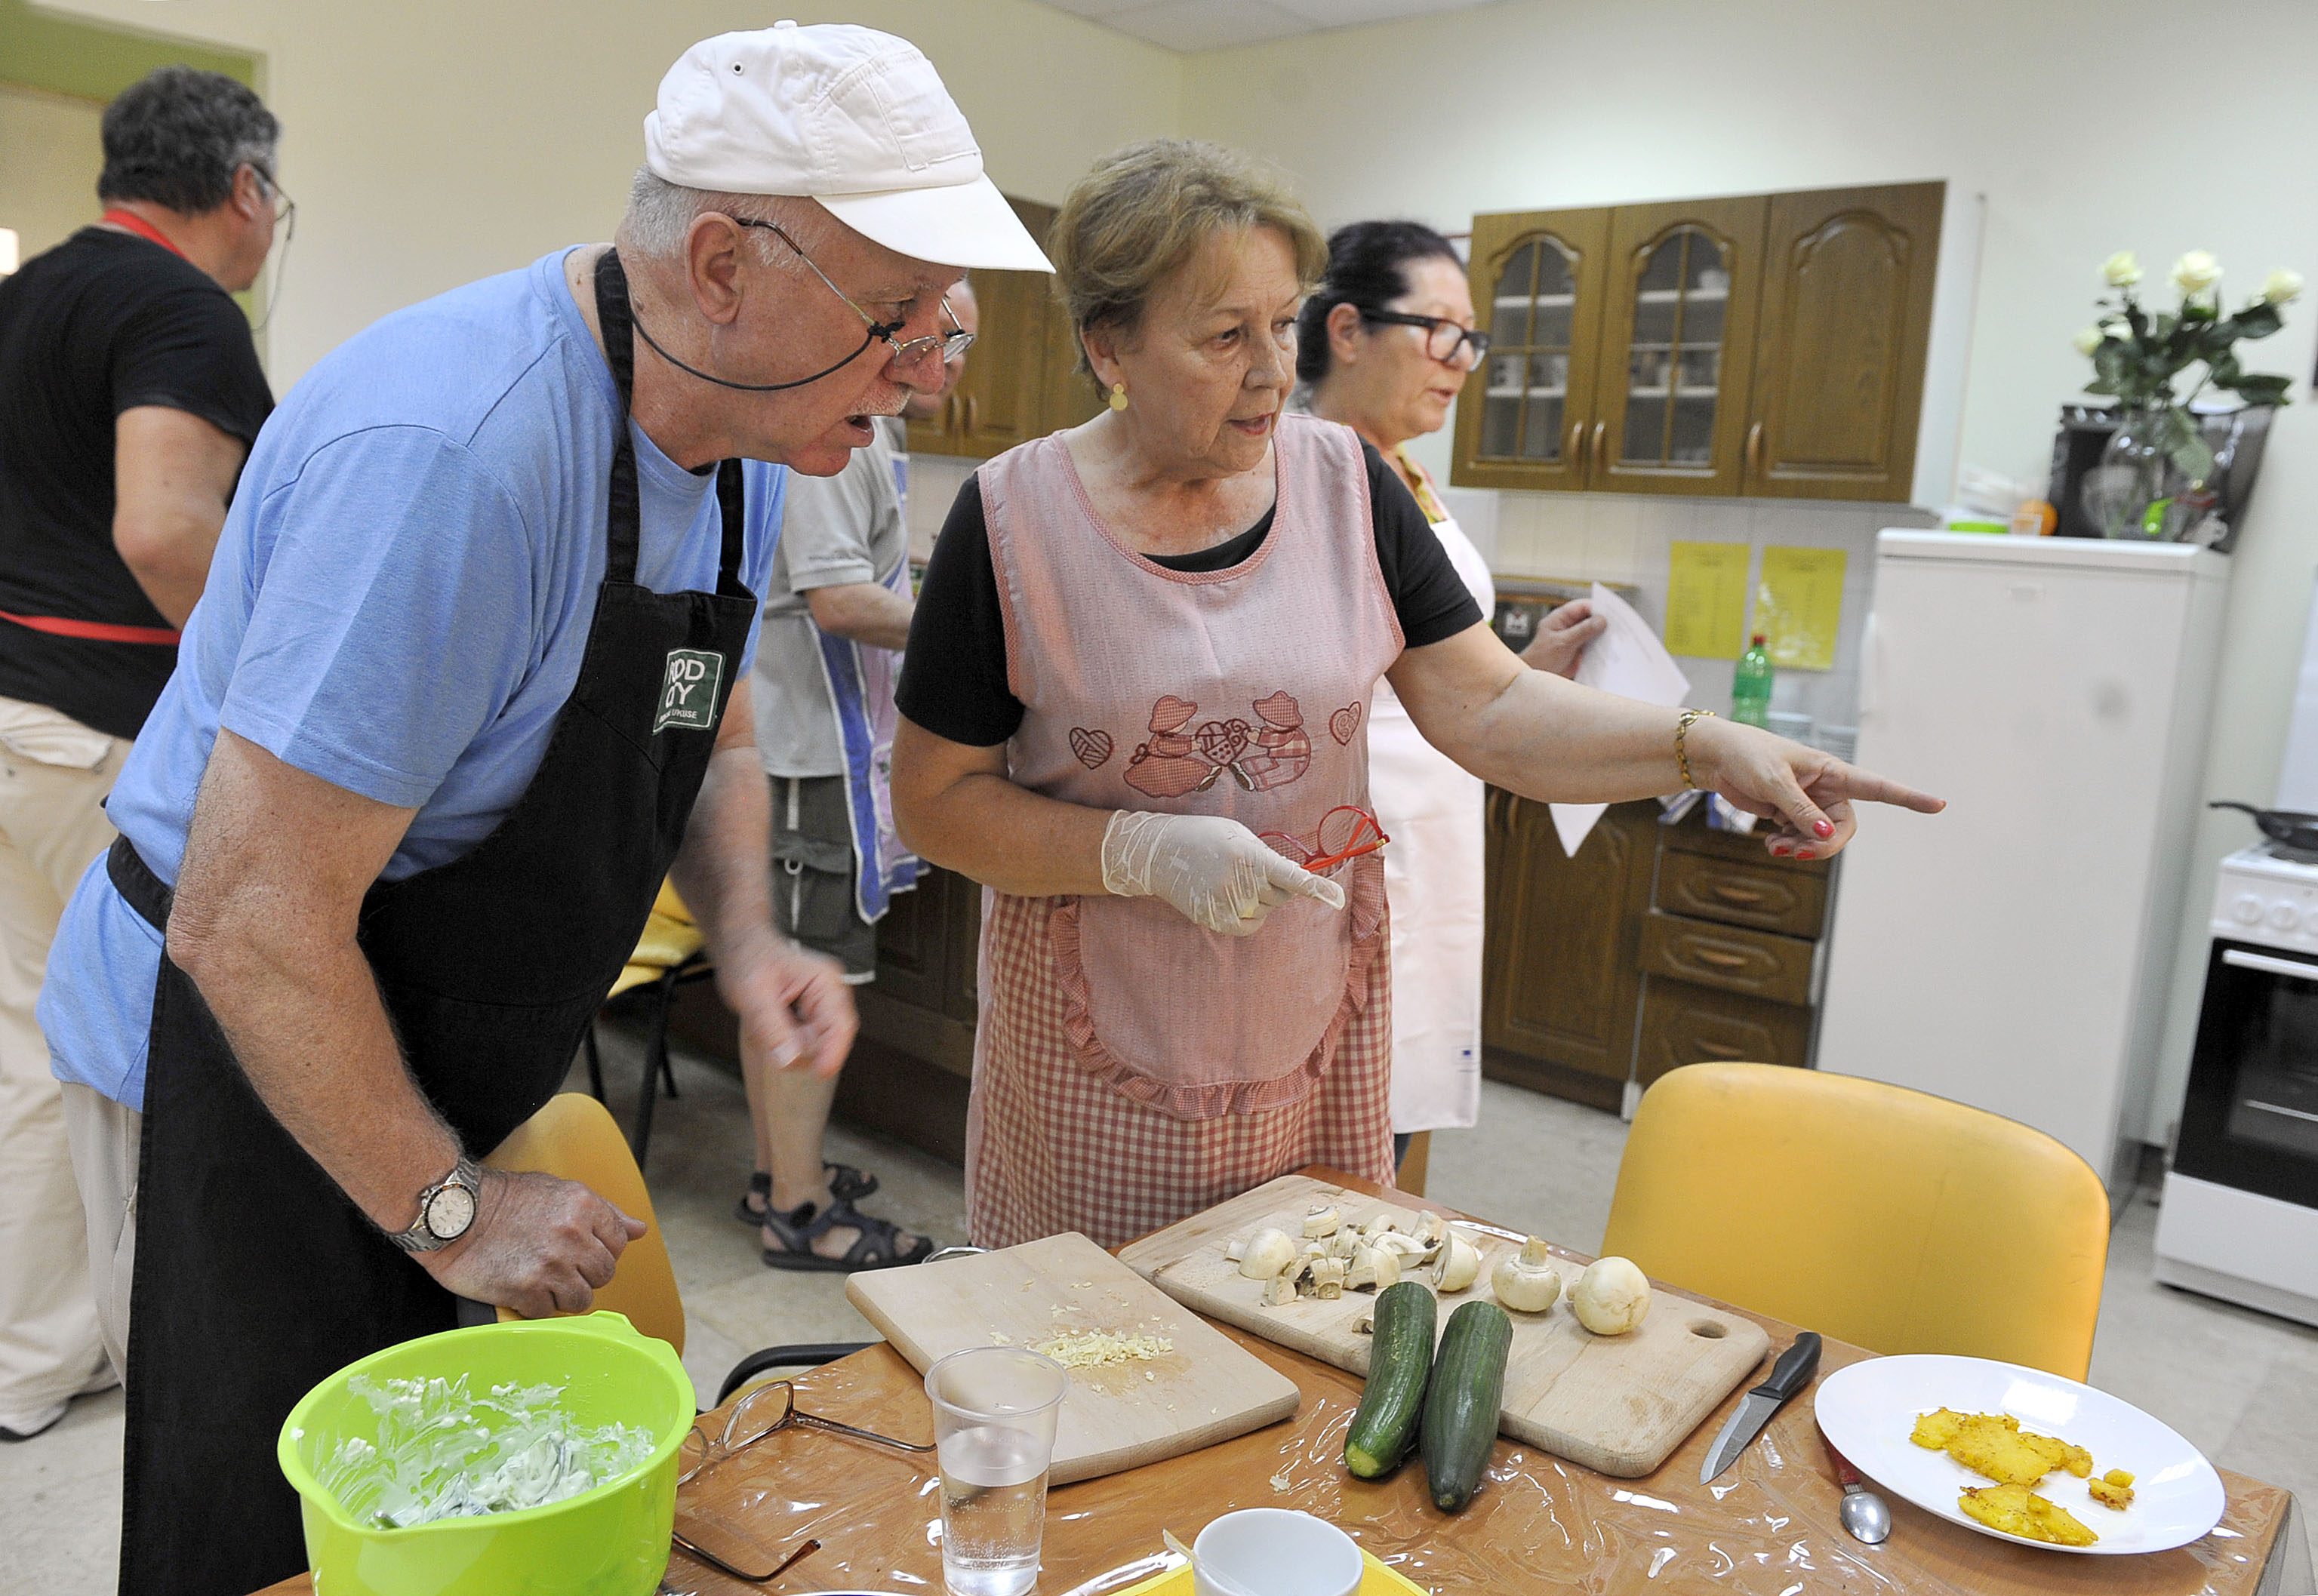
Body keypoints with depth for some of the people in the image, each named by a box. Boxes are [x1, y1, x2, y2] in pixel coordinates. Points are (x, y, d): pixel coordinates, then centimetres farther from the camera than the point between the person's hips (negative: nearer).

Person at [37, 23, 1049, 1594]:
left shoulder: (743, 436, -3)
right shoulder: (459, 456, -33)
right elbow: (250, 927, -30)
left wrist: (746, 937, -7)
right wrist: (447, 1212, -19)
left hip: (489, 1059, 8)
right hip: (261, 1062, -8)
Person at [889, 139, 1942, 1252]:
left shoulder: (1344, 484, -3)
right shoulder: (1014, 518, -11)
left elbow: (1489, 708, -4)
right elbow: (937, 800, -8)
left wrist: (1713, 749, -18)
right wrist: (1147, 849, -22)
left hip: (1316, 1034, 3)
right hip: (1097, 1050, -2)